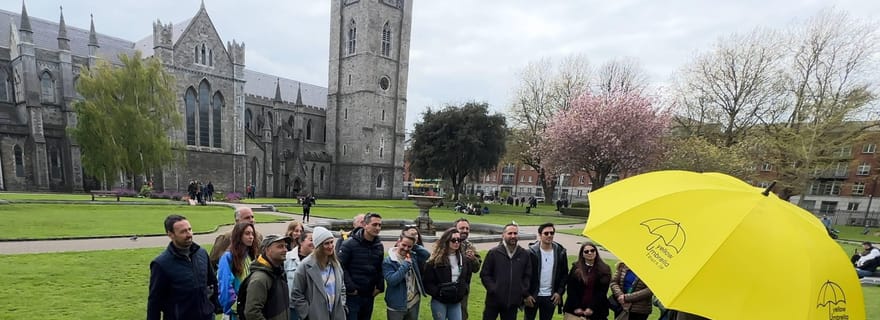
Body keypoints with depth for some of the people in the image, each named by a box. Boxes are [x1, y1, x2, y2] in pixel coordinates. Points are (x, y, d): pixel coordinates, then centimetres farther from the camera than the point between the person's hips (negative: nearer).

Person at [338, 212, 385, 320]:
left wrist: (380, 286, 2)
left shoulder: (379, 246, 5)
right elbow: (341, 267, -15)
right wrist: (350, 287, -16)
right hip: (352, 294, -5)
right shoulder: (349, 244, -13)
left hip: (369, 295, 6)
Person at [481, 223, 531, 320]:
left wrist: (524, 292, -1)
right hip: (494, 300, -2)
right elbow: (484, 274, -3)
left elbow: (527, 276, 9)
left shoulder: (524, 254, 3)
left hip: (513, 302, 3)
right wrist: (492, 289, -12)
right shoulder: (493, 253, -6)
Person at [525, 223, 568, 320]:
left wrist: (559, 292, -2)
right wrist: (526, 295, -10)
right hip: (532, 295, -2)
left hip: (551, 297, 2)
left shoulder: (560, 252, -2)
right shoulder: (532, 252, -11)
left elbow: (564, 274, 6)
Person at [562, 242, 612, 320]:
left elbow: (602, 291, -2)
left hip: (596, 311, 0)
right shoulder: (576, 268, 4)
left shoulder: (604, 269, 3)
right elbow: (570, 289, 2)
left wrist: (592, 308, -8)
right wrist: (576, 307, -6)